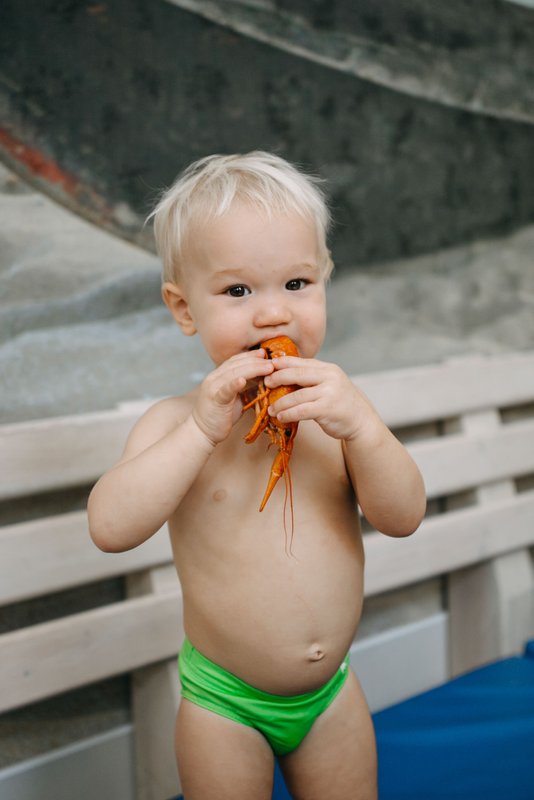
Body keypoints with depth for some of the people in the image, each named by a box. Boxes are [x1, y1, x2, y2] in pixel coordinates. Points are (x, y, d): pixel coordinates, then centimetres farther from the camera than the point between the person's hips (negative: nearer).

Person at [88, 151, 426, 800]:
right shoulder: (176, 422, -13)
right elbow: (110, 527, -27)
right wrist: (202, 429, -33)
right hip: (226, 704, -2)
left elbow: (403, 517, -14)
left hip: (331, 693, 3)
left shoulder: (335, 406, -6)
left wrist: (359, 426, -30)